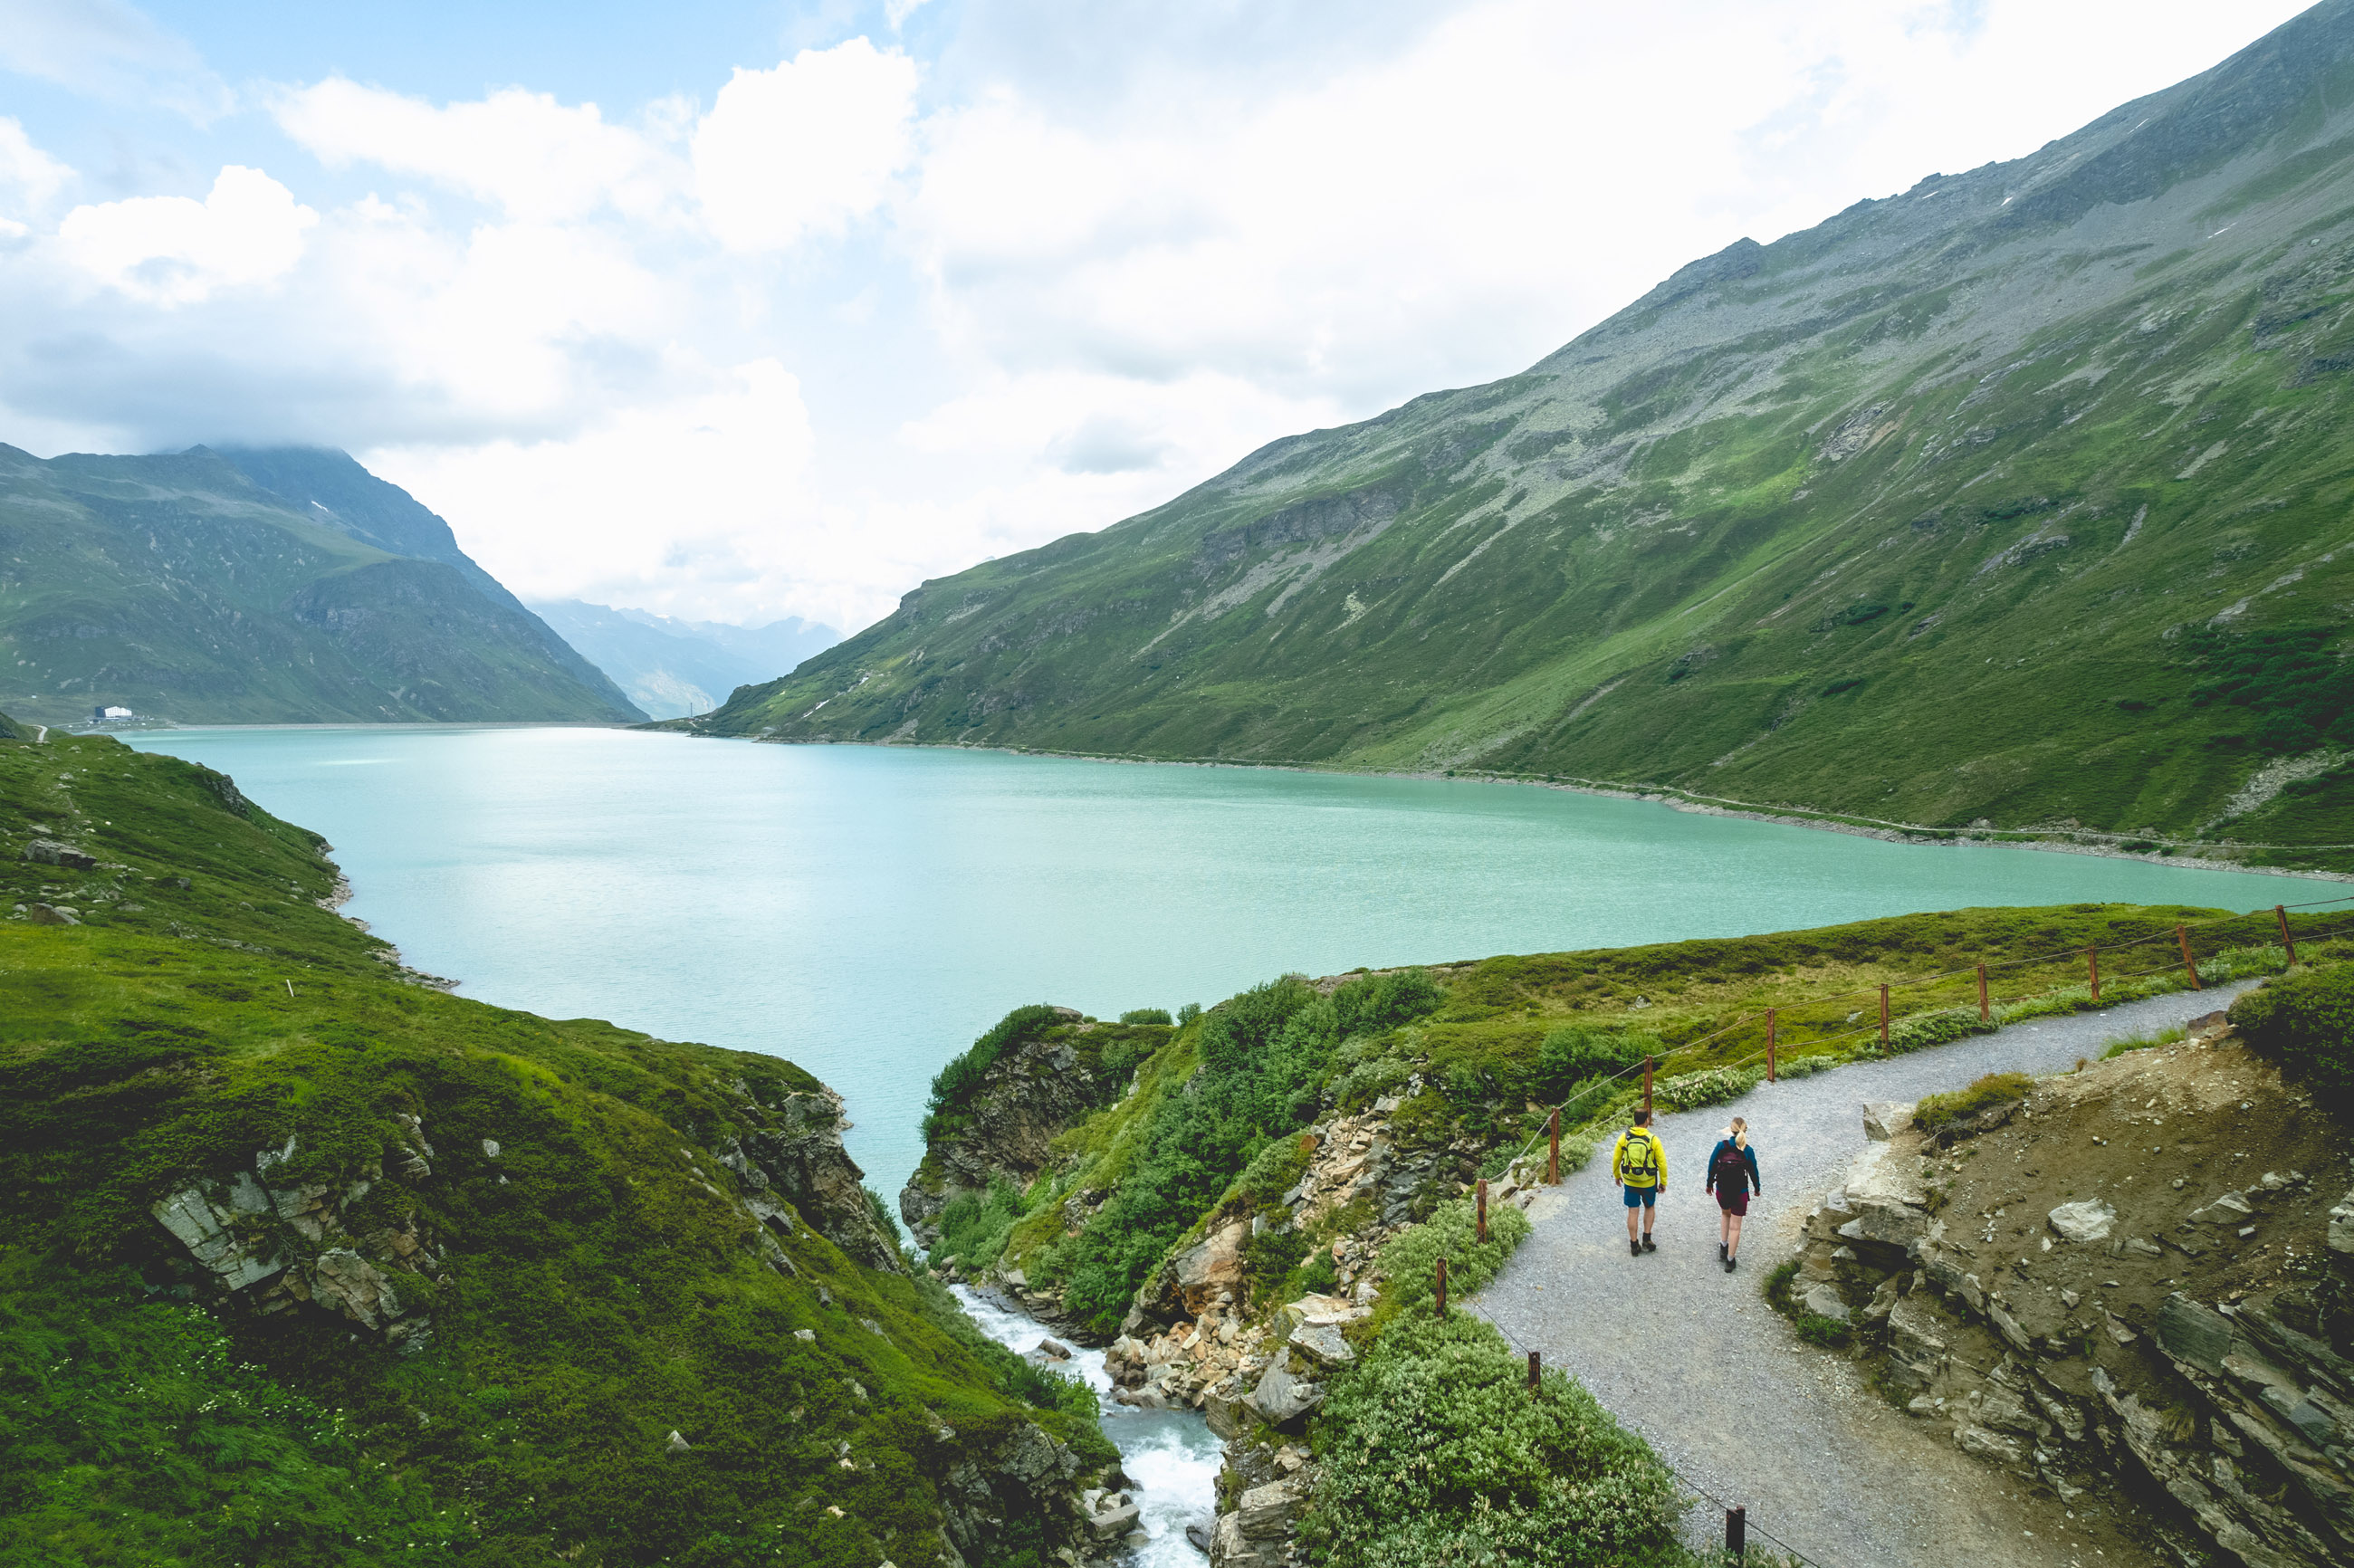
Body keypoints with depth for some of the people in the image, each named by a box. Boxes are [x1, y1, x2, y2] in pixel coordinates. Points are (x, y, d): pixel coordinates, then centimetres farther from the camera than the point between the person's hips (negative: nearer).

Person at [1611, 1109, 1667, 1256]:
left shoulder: (1624, 1137, -7)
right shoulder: (1653, 1139, -12)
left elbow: (1616, 1159, 0)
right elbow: (1662, 1163, -9)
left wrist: (1616, 1175, 16)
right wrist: (1663, 1182, 3)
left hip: (1629, 1181, 1)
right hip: (1648, 1182, -1)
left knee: (1632, 1211, 9)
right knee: (1650, 1208, 22)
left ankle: (1634, 1244, 13)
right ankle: (1646, 1238, 17)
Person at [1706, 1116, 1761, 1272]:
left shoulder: (1721, 1146, -12)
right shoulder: (1748, 1151, -14)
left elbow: (1712, 1166, -3)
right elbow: (1753, 1172, -3)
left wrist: (1710, 1184, 15)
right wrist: (1757, 1189, 17)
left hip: (1721, 1191, 2)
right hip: (1740, 1193, -2)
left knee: (1725, 1214, 32)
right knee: (1735, 1227, 9)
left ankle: (1723, 1246, 29)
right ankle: (1730, 1260, 14)